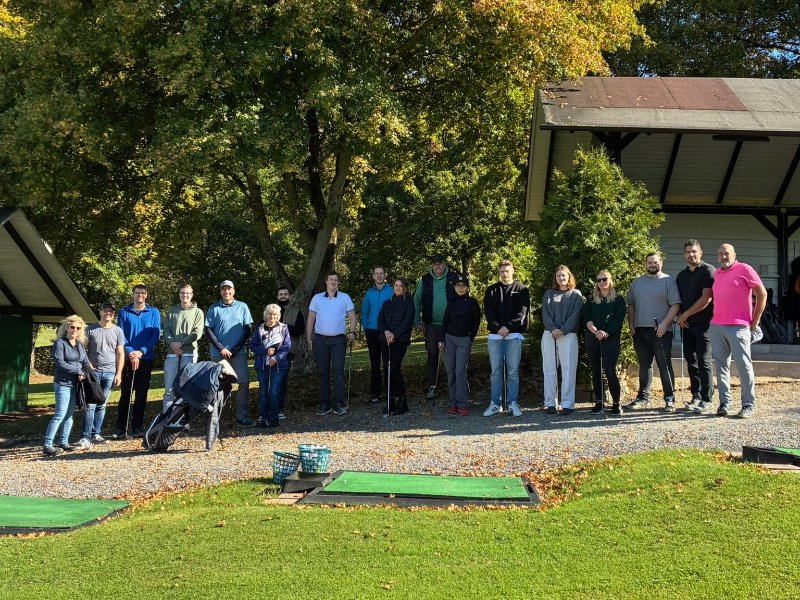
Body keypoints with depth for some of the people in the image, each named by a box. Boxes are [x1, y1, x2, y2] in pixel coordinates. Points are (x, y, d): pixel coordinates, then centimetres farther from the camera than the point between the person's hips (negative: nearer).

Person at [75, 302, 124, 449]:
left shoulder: (117, 331, 9)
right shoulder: (90, 329, 5)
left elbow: (120, 354, 8)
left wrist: (118, 374, 3)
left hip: (109, 373, 2)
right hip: (93, 371, -2)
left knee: (101, 405, 7)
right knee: (90, 405, -7)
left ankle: (96, 434, 15)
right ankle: (86, 437, -7)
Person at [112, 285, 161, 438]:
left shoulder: (154, 312, 6)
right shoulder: (124, 313, 5)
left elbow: (156, 335, -1)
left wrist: (141, 351, -13)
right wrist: (130, 353, -15)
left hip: (146, 358, 1)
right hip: (128, 358, -1)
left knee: (142, 394, 5)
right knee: (125, 393, -1)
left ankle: (138, 426, 12)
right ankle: (121, 428, 2)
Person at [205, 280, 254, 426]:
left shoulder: (242, 307, 5)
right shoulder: (214, 308, 3)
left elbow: (248, 329, 5)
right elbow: (208, 330, 0)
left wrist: (236, 349, -3)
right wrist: (221, 348, -9)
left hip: (239, 352, 1)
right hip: (219, 353, 0)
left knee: (244, 382, -7)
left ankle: (242, 417, -3)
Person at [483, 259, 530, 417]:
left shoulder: (521, 289, 6)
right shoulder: (491, 290, 12)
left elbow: (522, 311, -4)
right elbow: (488, 311, 2)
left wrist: (508, 327, -16)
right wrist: (498, 328, -13)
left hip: (514, 335, -2)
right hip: (495, 335, 2)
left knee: (513, 371, -1)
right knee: (495, 371, 4)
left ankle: (513, 403, 5)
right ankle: (495, 403, 9)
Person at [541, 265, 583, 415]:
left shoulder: (576, 294, 10)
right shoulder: (548, 294, 16)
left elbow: (575, 315, -1)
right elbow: (545, 314, 6)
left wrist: (563, 330, -14)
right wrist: (553, 329, -12)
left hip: (568, 335, -2)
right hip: (549, 334, 2)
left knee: (568, 369, -5)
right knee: (549, 369, 1)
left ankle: (567, 404, -5)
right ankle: (550, 403, 5)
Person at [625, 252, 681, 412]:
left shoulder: (668, 281, 0)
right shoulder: (637, 282, 14)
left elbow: (675, 305, -7)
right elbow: (631, 305, 17)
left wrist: (664, 324, -15)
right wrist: (631, 324, 6)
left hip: (660, 331, -4)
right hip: (640, 331, 4)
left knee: (664, 365, -2)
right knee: (644, 365, 11)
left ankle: (669, 399, 3)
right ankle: (643, 397, 18)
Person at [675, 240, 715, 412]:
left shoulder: (708, 271, -5)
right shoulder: (681, 275, 16)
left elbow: (706, 298, -13)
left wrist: (686, 314, -9)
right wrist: (679, 317, 1)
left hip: (703, 323, -7)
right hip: (686, 325, 7)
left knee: (704, 362, -5)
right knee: (691, 361, 9)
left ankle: (707, 399, 1)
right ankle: (696, 396, 16)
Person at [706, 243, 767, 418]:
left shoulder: (744, 269, -1)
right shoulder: (716, 273, 16)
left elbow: (762, 294, -2)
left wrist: (755, 321, -3)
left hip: (738, 327, -6)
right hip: (716, 326, 6)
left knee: (744, 365, -3)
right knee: (721, 366, 6)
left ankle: (748, 405, 4)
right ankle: (724, 403, 12)